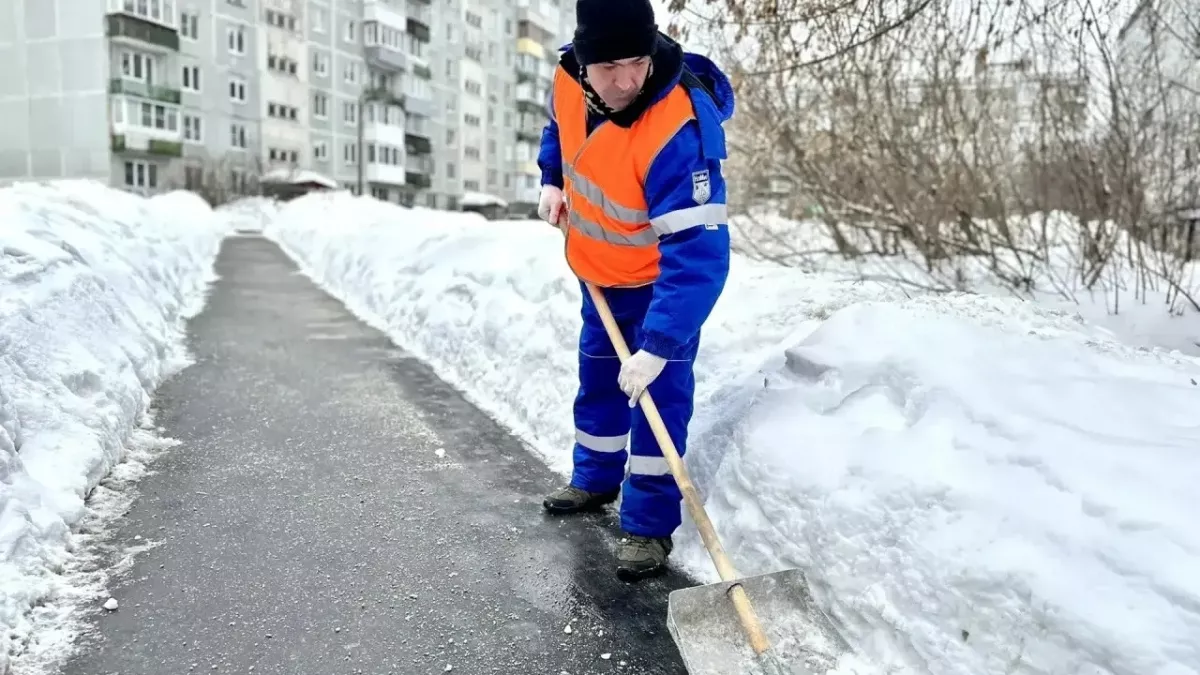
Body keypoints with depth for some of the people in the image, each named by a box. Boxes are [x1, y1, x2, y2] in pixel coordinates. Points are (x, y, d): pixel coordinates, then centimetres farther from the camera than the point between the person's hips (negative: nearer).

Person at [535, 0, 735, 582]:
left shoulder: (680, 130, -39)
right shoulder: (569, 77, -17)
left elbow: (697, 253, -42)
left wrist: (658, 346, -45)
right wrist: (553, 180, -2)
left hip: (663, 277, -7)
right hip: (600, 271, 7)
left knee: (658, 391, -7)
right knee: (598, 377, 20)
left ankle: (650, 527, 8)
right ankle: (594, 479, 41)